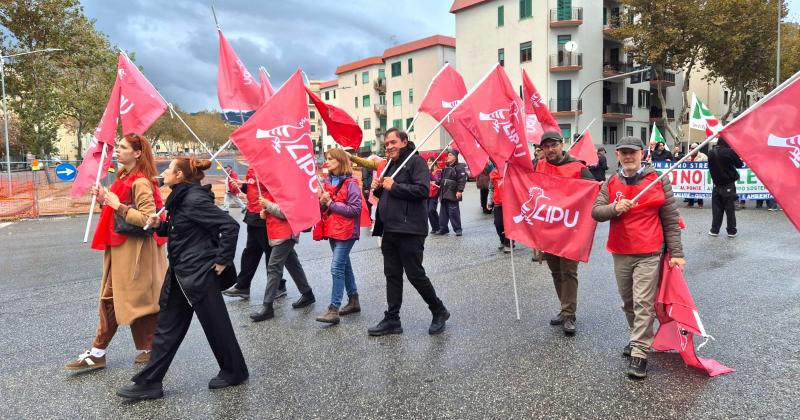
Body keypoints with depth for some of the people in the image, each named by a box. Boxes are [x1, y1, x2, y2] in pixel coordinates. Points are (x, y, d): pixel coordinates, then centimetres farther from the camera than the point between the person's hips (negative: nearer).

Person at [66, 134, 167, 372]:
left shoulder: (141, 182, -17)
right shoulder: (124, 178, 12)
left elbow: (147, 219, -25)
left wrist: (118, 206, -22)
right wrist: (104, 200, 5)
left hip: (136, 251, -10)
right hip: (119, 247, 10)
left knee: (138, 300, 2)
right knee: (109, 299, 13)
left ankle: (149, 350, 19)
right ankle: (97, 353, 22)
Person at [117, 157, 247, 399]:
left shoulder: (195, 200, -19)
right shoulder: (180, 198, 10)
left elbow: (230, 226, -24)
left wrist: (223, 260, -19)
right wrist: (159, 226, 2)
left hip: (200, 275, -10)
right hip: (181, 274, 10)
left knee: (216, 326, 6)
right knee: (167, 327, 13)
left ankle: (235, 371, 25)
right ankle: (149, 382, 22)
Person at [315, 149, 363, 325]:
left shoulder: (350, 183, -11)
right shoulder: (328, 182, 11)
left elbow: (355, 209, -17)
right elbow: (322, 208, 17)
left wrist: (331, 204, -16)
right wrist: (321, 201, -6)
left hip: (346, 232, -8)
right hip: (332, 230, 8)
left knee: (336, 268, -12)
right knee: (344, 266, 16)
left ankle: (333, 310, -9)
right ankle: (354, 301, 29)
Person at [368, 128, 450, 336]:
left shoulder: (415, 161, -7)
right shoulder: (391, 165, 20)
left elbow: (422, 190, -20)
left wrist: (394, 186, -15)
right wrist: (378, 187, 6)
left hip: (409, 230, -8)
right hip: (390, 230, 8)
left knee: (415, 274, -2)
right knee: (392, 275, 10)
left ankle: (439, 312, 18)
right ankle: (392, 320, 17)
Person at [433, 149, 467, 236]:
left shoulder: (459, 167, -7)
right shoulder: (445, 167, 17)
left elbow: (462, 180, -14)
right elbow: (441, 178, 26)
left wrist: (460, 190, -21)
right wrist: (437, 182, 10)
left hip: (453, 194, -8)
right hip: (444, 193, 8)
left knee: (453, 212, -7)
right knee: (443, 211, 11)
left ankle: (458, 229, 4)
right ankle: (443, 228, 20)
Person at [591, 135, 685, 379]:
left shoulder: (658, 180, -2)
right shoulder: (611, 184, 7)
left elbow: (671, 219, -1)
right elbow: (595, 212, 0)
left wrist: (676, 253, -4)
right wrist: (614, 208, -21)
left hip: (649, 254, -4)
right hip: (620, 254, 4)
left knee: (643, 303, -6)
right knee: (628, 302, 15)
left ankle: (639, 354, -1)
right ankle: (637, 338, 35)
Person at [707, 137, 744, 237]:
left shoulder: (711, 153, -3)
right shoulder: (729, 152, -15)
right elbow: (740, 164, -3)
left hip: (717, 185, 3)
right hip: (728, 185, -3)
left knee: (716, 208, 8)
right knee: (730, 209, 4)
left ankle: (714, 230, 9)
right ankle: (732, 231, 9)